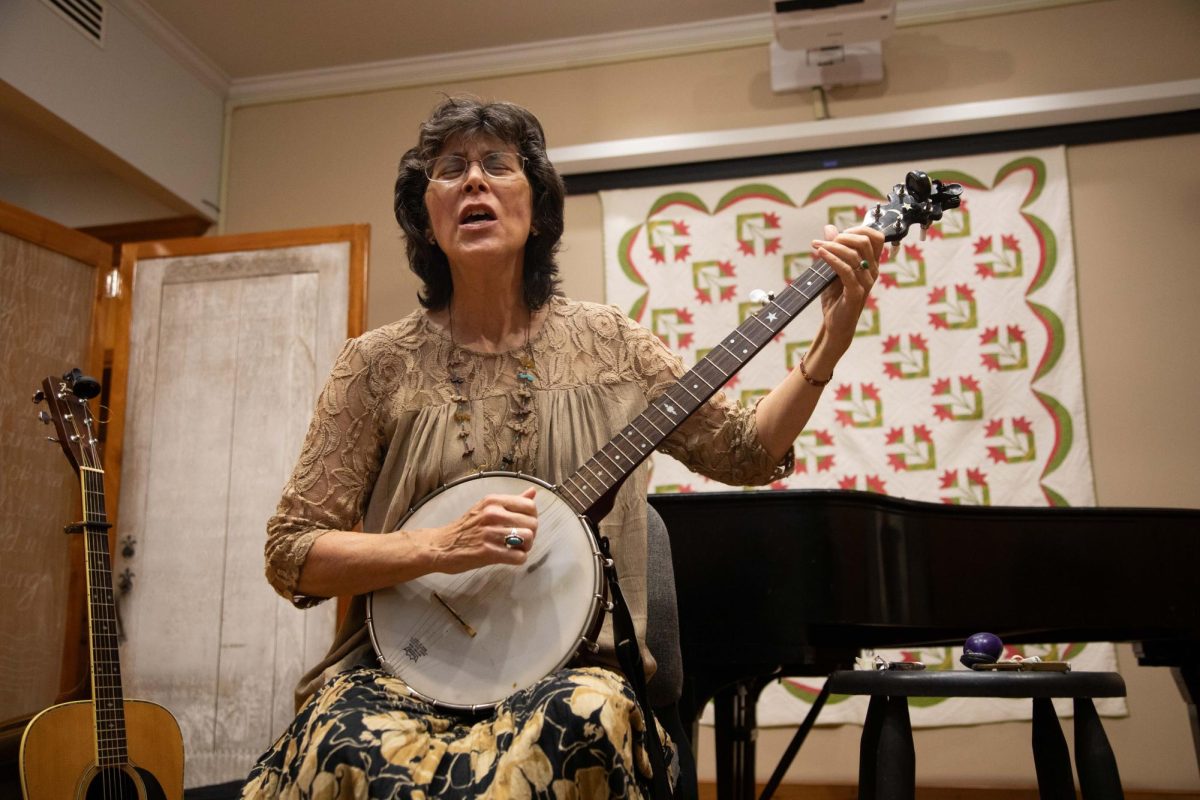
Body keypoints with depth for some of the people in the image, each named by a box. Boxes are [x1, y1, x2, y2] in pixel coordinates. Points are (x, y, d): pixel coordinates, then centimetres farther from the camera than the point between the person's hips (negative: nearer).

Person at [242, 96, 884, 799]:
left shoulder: (607, 344, 5)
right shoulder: (381, 364, 0)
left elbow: (746, 452, 9)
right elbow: (290, 552, -1)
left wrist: (830, 345, -4)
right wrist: (437, 547, -17)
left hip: (571, 665, 1)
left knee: (586, 717, -33)